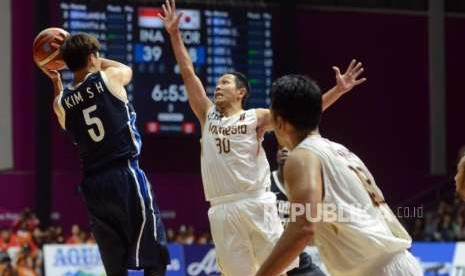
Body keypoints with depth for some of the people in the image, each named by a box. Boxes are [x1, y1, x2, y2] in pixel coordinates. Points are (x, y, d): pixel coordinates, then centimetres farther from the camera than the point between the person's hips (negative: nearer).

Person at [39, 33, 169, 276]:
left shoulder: (62, 102, 6)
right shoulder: (109, 78, -3)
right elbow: (127, 69, 23)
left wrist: (55, 81, 29)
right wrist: (93, 59, 28)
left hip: (93, 184, 5)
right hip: (126, 175, -5)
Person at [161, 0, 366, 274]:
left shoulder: (256, 117, 6)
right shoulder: (208, 116, 15)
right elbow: (188, 73, 13)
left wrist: (337, 90, -13)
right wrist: (174, 33, 8)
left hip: (255, 204, -3)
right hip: (222, 210, 3)